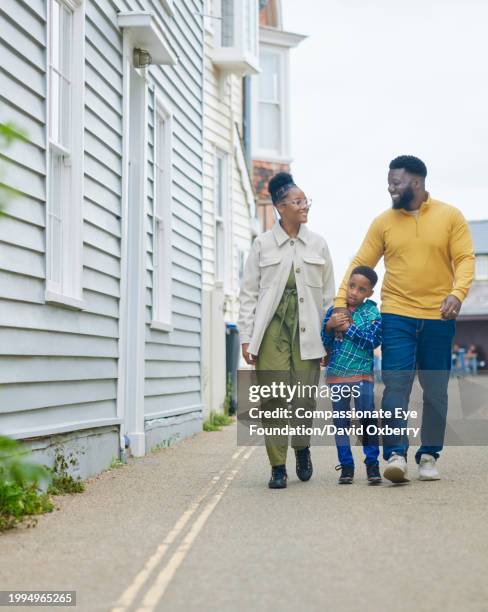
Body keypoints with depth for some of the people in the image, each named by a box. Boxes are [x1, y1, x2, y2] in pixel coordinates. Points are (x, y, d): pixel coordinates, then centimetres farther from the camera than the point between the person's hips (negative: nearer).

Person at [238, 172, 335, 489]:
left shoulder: (318, 244, 11)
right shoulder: (262, 244, 5)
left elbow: (328, 294, 11)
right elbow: (249, 294, 5)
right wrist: (247, 338, -1)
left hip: (307, 332, 1)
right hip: (272, 330, -1)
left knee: (305, 397, 0)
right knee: (274, 399, -4)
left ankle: (302, 448, 28)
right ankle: (278, 466, 8)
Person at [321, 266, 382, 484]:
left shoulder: (372, 314, 0)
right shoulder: (334, 311, 7)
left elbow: (373, 340, -14)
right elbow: (324, 343, 8)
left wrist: (348, 328, -17)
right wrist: (329, 326, -11)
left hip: (362, 373, -3)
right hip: (337, 374, 3)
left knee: (367, 416, -11)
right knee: (340, 421, 5)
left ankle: (372, 464, 1)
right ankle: (346, 466, 13)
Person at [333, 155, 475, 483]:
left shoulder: (450, 216, 3)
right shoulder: (384, 222, 5)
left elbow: (465, 259, -2)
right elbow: (360, 263, 4)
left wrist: (457, 293, -20)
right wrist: (341, 302, -6)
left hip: (438, 317, 0)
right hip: (397, 316, 0)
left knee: (436, 390, 7)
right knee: (396, 385, -9)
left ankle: (429, 455, 18)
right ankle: (396, 454, -8)